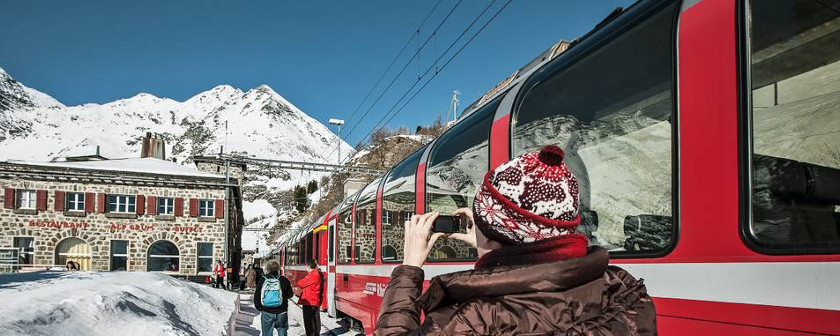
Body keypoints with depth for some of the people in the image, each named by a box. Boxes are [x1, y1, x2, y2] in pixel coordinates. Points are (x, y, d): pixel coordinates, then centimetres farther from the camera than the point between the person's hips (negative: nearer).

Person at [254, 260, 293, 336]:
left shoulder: (262, 280, -4)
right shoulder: (284, 280, -6)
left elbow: (256, 296, 1)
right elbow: (290, 295, 3)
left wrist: (259, 308, 14)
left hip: (266, 313, 1)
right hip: (281, 313, 0)